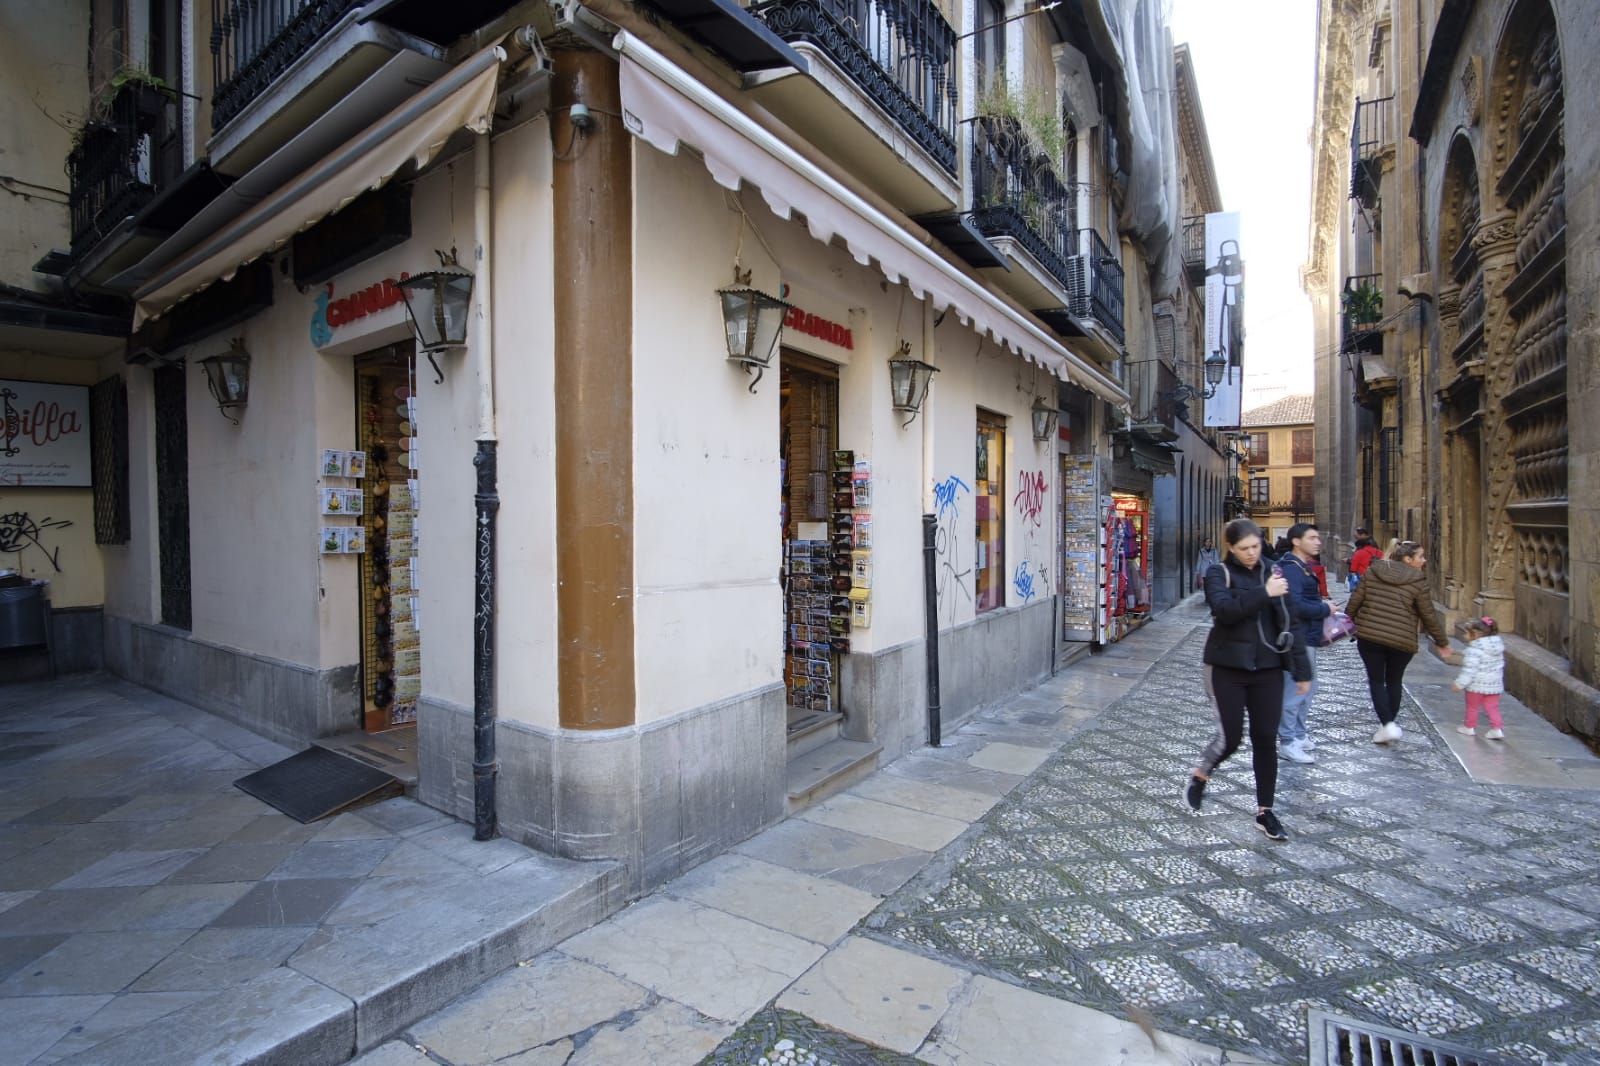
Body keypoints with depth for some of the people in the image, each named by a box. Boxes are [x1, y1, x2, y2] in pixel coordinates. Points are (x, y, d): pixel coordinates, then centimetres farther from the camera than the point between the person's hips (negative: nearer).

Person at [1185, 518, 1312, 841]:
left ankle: (1264, 812, 20)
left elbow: (1287, 624, 10)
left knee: (1265, 739, 6)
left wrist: (1301, 670, 9)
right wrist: (1263, 594, -29)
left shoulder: (1270, 574, 8)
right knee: (1231, 736, -2)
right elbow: (1224, 609, -22)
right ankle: (1198, 778, 27)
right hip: (1228, 667, -4)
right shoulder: (1219, 574, -4)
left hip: (1267, 669, 4)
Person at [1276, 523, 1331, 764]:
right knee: (1295, 689, -5)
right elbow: (1296, 606, -26)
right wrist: (1326, 609, -14)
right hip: (1298, 639, -11)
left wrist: (1321, 604, 3)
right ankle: (1289, 742, 2)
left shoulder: (1304, 567, 15)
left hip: (1308, 638, 11)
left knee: (1308, 688, 19)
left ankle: (1298, 735, 31)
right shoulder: (1291, 569, -19)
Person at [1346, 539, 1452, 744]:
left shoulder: (1371, 572, 1)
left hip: (1369, 636, 0)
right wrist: (1442, 643, 14)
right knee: (1394, 681, 17)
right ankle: (1388, 724, 23)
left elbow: (1354, 602, 1)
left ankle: (1387, 724, -6)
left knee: (1376, 680, 7)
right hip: (1402, 641, 0)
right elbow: (1428, 616, 2)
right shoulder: (1417, 583, -4)